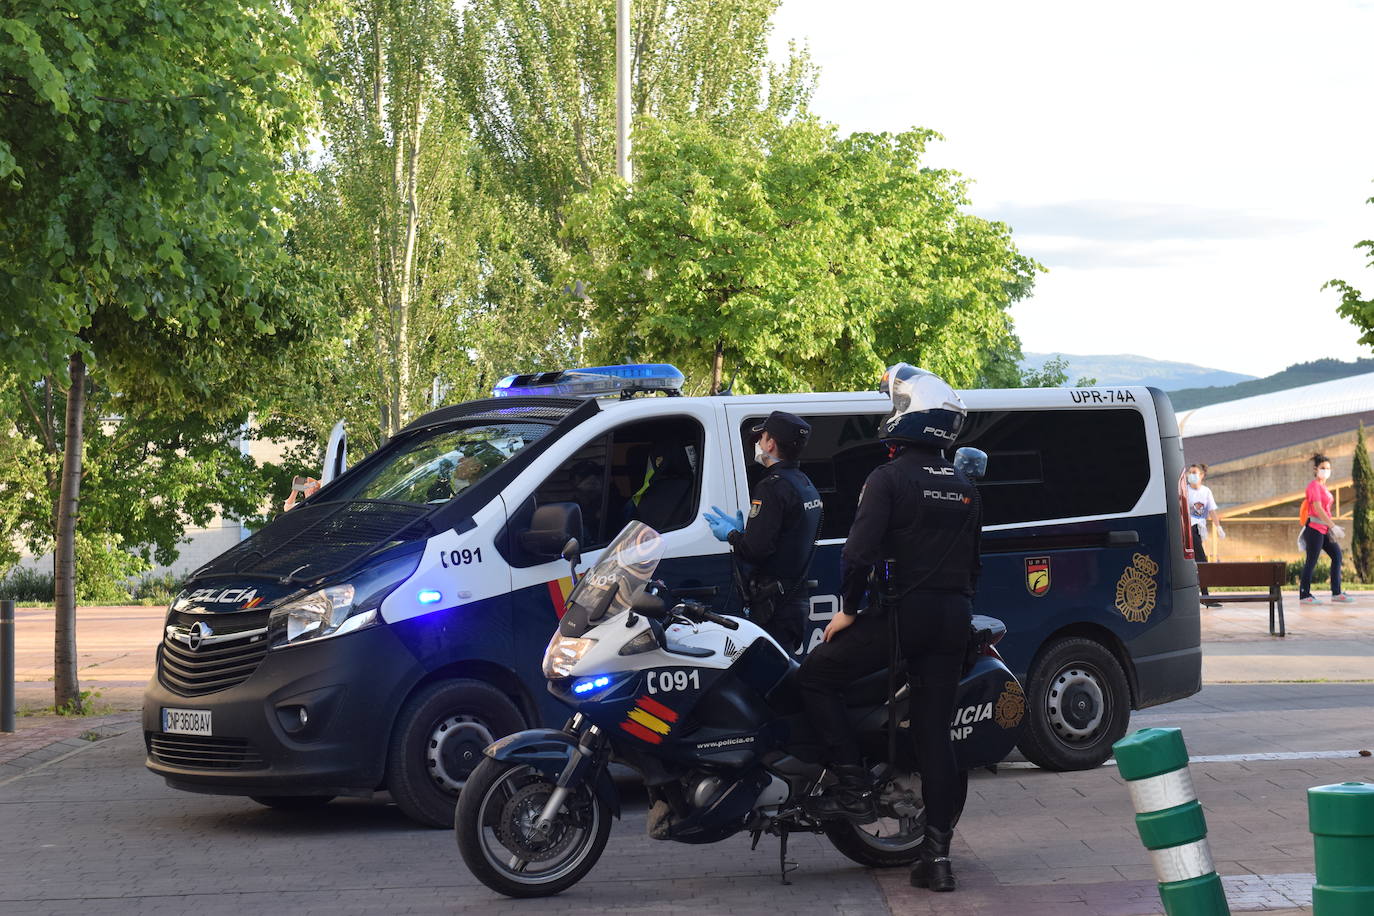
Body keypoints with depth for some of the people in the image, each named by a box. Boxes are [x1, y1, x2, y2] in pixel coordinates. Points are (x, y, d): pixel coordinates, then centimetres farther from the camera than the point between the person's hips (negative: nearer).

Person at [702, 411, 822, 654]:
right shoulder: (805, 484, 16)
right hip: (798, 596, 10)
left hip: (774, 605, -10)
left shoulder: (772, 487, -17)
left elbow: (755, 550, -23)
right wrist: (740, 529, 20)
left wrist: (731, 535, -3)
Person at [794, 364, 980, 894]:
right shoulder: (964, 488, 15)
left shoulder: (889, 478, -7)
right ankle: (937, 854, 2)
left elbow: (860, 551, -15)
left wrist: (848, 609, -5)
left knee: (816, 676, 8)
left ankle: (854, 786, -2)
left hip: (903, 613, -6)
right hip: (953, 621, 6)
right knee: (935, 731, 6)